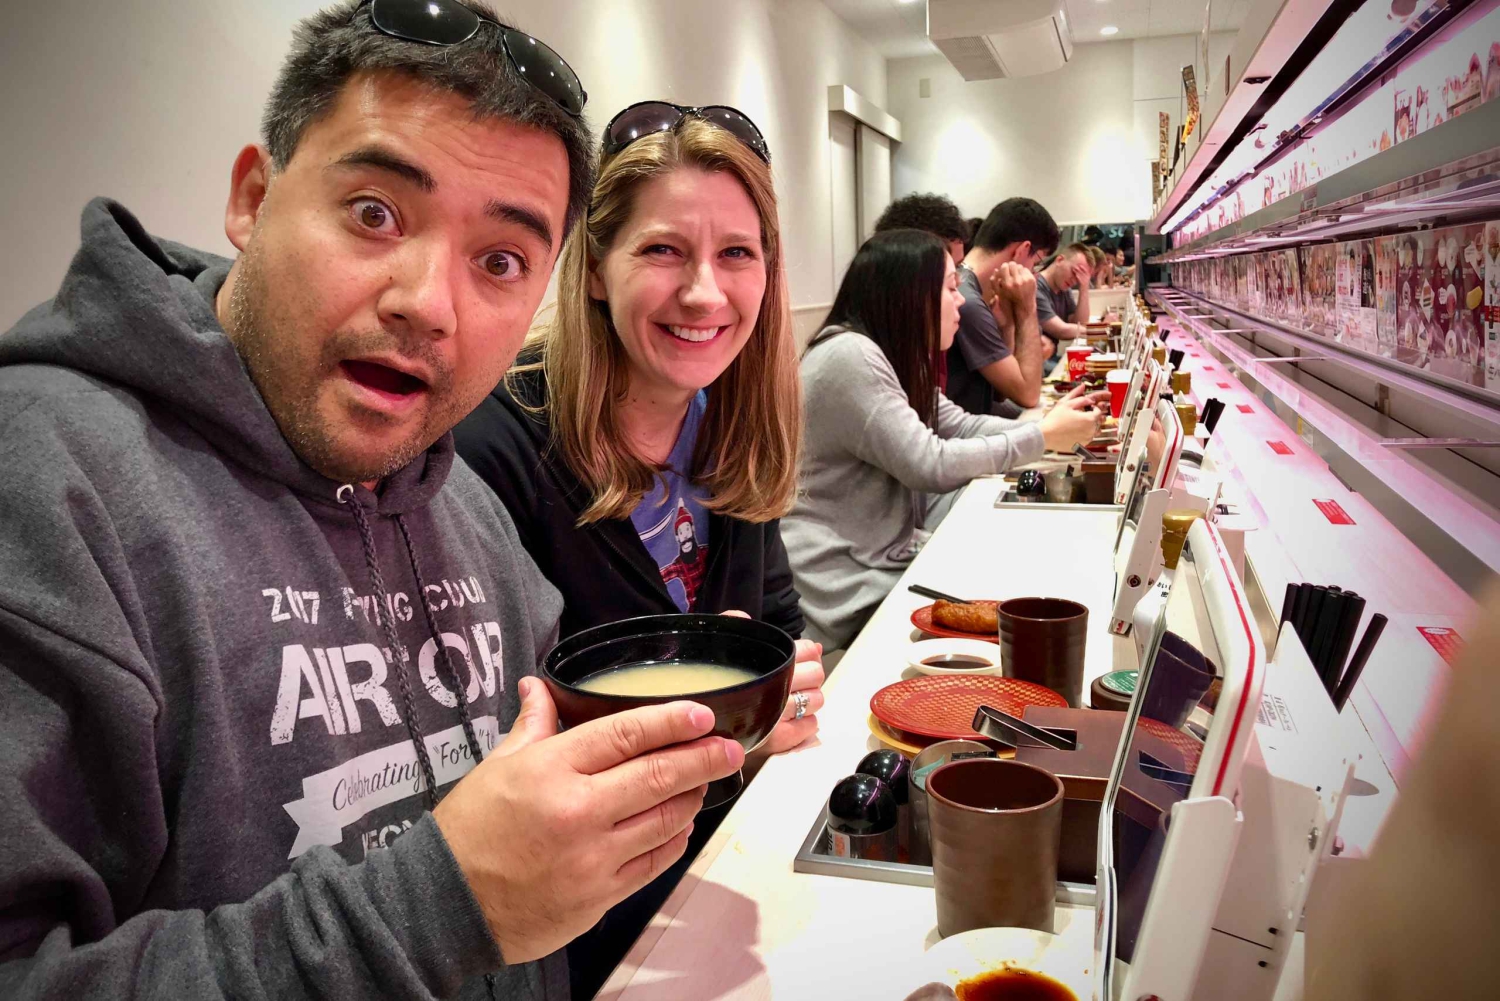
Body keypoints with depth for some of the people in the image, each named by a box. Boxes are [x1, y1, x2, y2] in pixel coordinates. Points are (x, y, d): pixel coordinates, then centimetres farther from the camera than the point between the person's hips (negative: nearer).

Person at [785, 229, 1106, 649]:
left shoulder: (892, 358, 11)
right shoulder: (849, 357, -20)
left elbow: (960, 426, 11)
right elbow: (931, 465, -21)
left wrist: (1050, 427, -2)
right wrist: (1042, 438, -12)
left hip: (890, 560, 9)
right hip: (851, 596, -9)